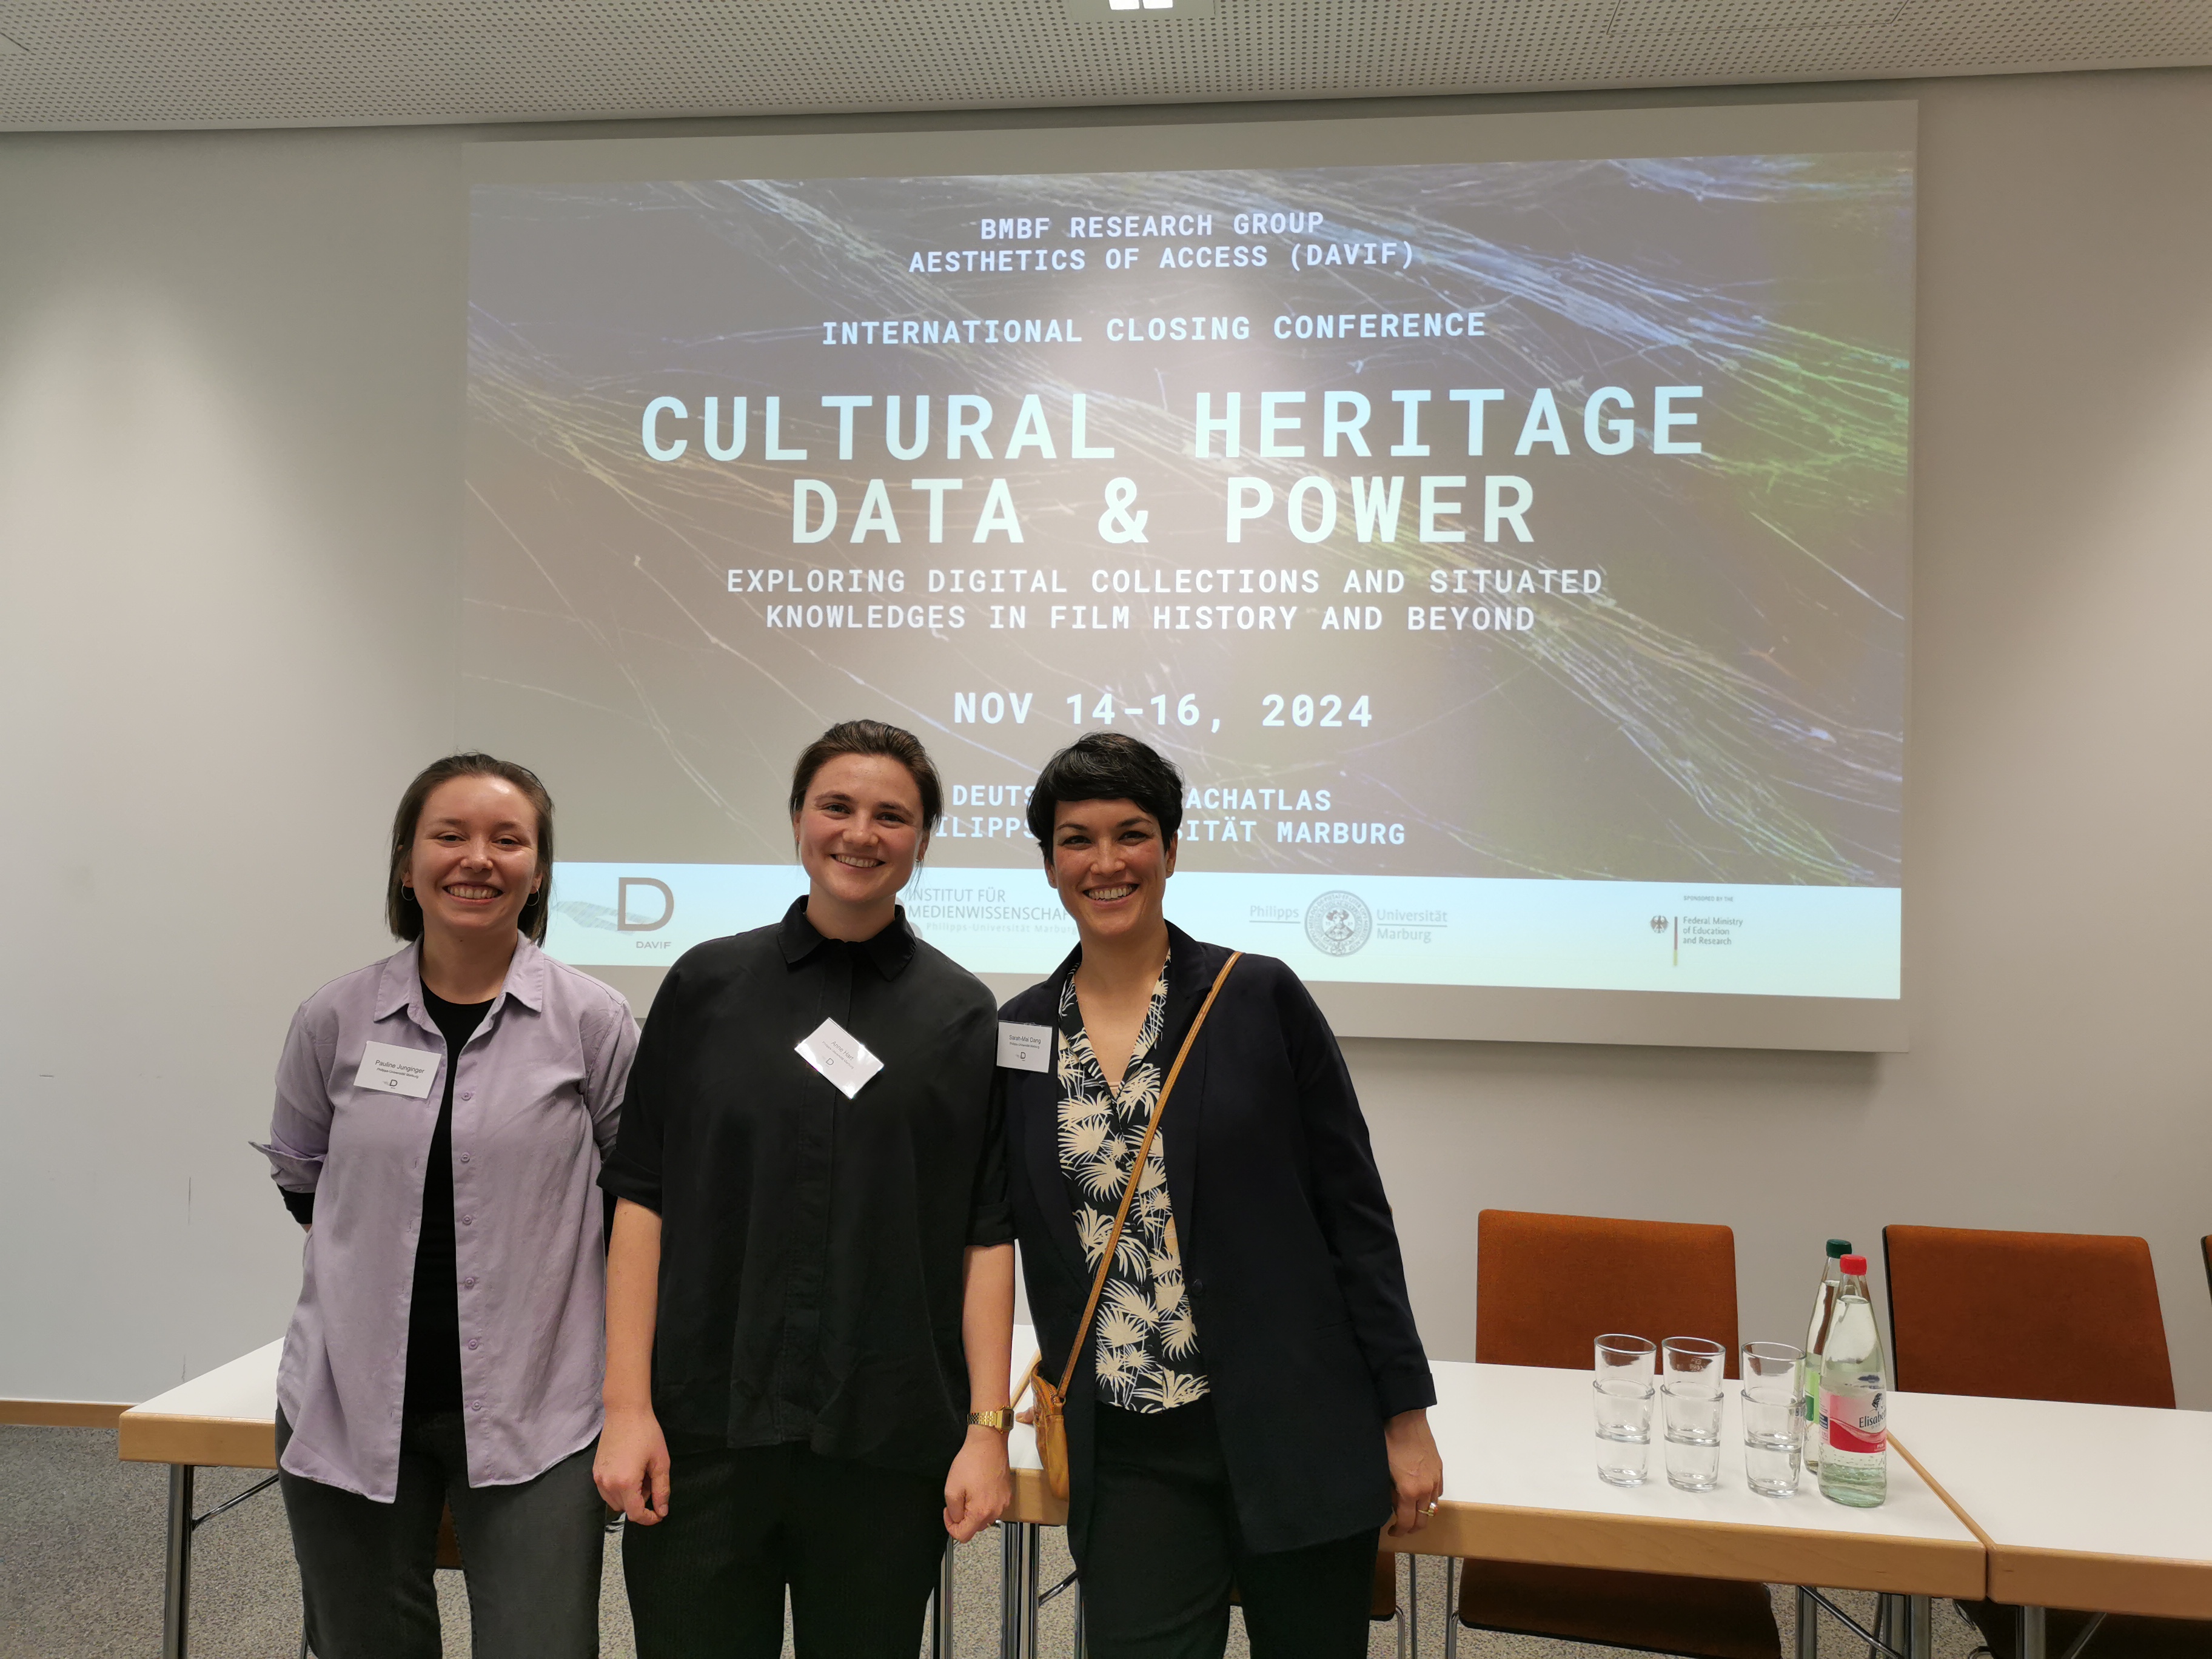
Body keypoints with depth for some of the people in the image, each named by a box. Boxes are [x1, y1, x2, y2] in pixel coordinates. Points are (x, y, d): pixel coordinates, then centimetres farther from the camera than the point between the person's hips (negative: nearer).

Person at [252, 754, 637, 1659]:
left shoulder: (593, 1021, -5)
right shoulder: (335, 1018, 0)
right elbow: (300, 1178, 16)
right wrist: (384, 1256, 11)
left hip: (533, 1412, -2)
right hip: (349, 1405, 2)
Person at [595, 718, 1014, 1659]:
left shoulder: (965, 1015, 3)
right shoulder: (707, 985, 3)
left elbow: (987, 1236, 2)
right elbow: (642, 1199, 1)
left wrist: (989, 1427, -3)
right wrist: (627, 1406, -4)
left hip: (888, 1441, 0)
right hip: (704, 1429, 0)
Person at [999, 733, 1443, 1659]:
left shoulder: (1259, 998, -5)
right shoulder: (1019, 1032, 3)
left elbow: (1354, 1213, -4)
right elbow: (1010, 1228, 13)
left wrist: (1406, 1417, -4)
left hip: (1296, 1435, -1)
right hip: (1130, 1456, 2)